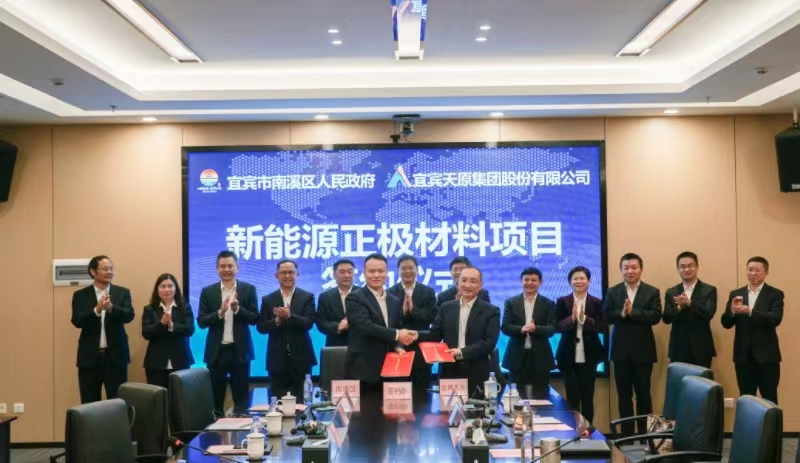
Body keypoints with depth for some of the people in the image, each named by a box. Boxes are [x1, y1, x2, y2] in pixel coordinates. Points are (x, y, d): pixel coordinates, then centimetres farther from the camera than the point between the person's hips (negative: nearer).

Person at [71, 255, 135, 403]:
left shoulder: (122, 293, 4)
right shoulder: (80, 295, 3)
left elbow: (129, 316, -10)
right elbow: (77, 321, -9)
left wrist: (111, 307, -29)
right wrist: (96, 310, -27)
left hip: (116, 356, 0)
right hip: (89, 357, 0)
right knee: (89, 405, 7)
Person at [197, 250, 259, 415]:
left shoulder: (248, 289, 1)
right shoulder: (208, 291, 3)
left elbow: (255, 319, -3)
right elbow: (201, 322, -2)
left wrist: (237, 309, -19)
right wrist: (220, 312, -20)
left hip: (240, 350, -1)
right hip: (216, 351, 1)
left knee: (241, 397, 6)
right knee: (215, 397, 7)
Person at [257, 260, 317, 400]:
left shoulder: (307, 297, 2)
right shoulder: (268, 299, 6)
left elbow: (309, 323, -10)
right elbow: (261, 327, 0)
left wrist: (289, 316, -26)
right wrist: (277, 320, -18)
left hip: (301, 358, -1)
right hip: (277, 359, 1)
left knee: (301, 401, 3)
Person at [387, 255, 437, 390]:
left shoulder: (428, 291, 6)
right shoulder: (390, 292, 3)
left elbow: (432, 317, -5)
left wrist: (413, 309, -17)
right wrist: (402, 311, -21)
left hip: (421, 348, 1)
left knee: (422, 388, 8)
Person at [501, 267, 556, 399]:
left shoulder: (548, 304, 5)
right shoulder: (511, 302, 6)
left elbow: (551, 330, -4)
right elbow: (504, 327, -2)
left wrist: (536, 329, -24)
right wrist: (521, 329, -22)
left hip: (540, 357, 0)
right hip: (517, 357, 0)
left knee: (541, 398, 2)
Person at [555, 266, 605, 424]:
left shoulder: (597, 303, 2)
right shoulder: (562, 302, 2)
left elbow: (602, 327, -6)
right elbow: (557, 327, -5)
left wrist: (584, 319, -20)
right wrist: (572, 318, -23)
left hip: (589, 356, 0)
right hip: (569, 356, 0)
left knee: (587, 397, 7)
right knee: (572, 397, 4)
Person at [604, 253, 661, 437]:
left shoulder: (652, 292, 1)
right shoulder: (613, 292, 5)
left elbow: (656, 316, -11)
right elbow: (607, 316, -5)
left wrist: (632, 312, -19)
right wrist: (622, 313, -22)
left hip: (643, 350, -1)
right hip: (621, 350, 2)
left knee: (643, 394, 6)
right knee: (624, 395, 8)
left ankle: (644, 433, 15)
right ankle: (626, 433, 15)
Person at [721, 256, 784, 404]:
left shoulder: (775, 294, -1)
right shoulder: (735, 294, 8)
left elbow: (775, 319, -17)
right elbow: (726, 323, 2)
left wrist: (750, 312, -30)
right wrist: (732, 311, -19)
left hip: (766, 356, -3)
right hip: (743, 356, 3)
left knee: (769, 400, 2)